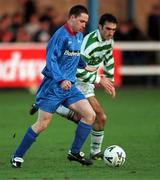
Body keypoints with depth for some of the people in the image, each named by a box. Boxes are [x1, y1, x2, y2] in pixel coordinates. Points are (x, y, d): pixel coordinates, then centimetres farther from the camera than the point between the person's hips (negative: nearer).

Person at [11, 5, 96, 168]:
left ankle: (74, 153, 5)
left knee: (90, 115, -5)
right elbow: (51, 59, -22)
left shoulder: (79, 36, 11)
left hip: (69, 87, 8)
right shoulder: (61, 35, -16)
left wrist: (83, 65, 35)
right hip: (53, 86, -8)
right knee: (42, 124, -6)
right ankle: (17, 157, 7)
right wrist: (61, 80, -32)